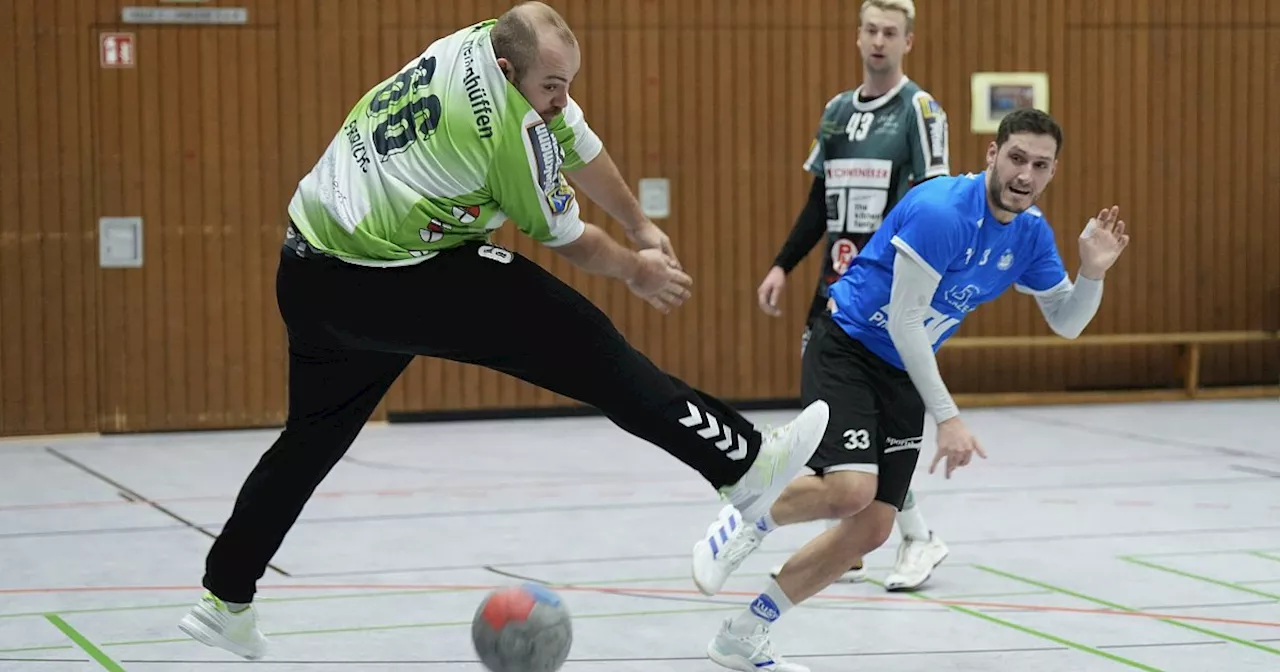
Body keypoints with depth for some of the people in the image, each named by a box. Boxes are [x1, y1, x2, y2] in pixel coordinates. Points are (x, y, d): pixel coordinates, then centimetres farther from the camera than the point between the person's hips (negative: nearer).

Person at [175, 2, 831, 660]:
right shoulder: (510, 130, -21)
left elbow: (578, 145, 16)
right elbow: (567, 239, -4)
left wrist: (640, 227, 24)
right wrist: (637, 271, 14)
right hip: (387, 283, -9)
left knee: (312, 435, 21)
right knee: (582, 343, -10)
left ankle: (225, 600, 27)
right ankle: (744, 464, -11)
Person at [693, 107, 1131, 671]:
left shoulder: (1031, 233, 0)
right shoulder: (941, 210, -24)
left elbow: (1066, 323, 10)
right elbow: (903, 320, -23)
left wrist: (1093, 270, -11)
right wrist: (947, 417, -22)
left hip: (905, 372, 8)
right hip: (848, 348, -8)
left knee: (871, 529, 2)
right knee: (852, 489, -30)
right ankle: (745, 524, 2)